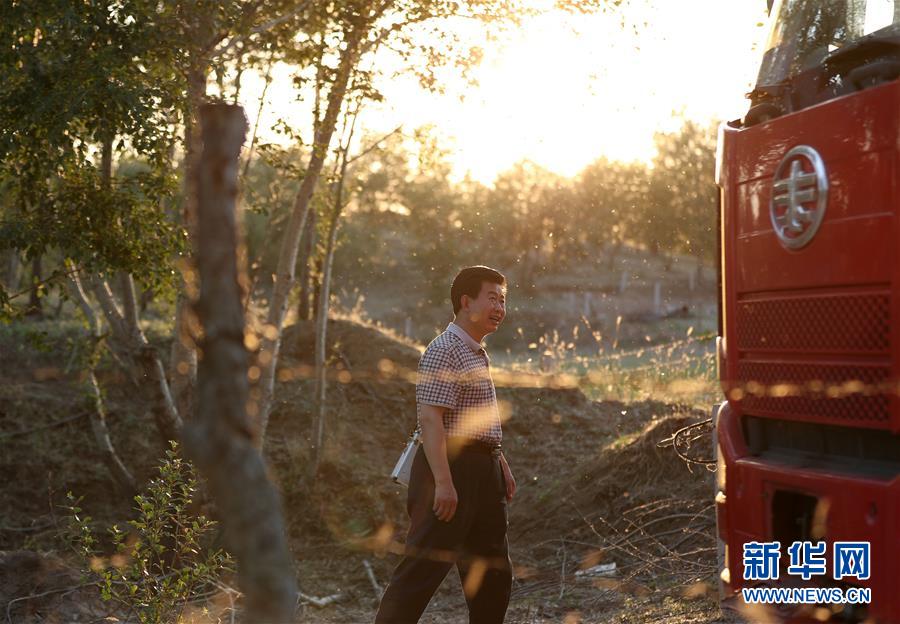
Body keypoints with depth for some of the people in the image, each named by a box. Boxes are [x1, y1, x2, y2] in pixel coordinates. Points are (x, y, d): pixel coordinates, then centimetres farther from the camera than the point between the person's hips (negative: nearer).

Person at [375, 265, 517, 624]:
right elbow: (430, 419, -22)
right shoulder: (444, 352, -14)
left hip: (483, 469, 10)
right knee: (424, 567, -10)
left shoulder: (478, 354, 18)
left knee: (494, 572, 16)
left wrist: (501, 465, 24)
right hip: (452, 466, -10)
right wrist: (443, 482, -27)